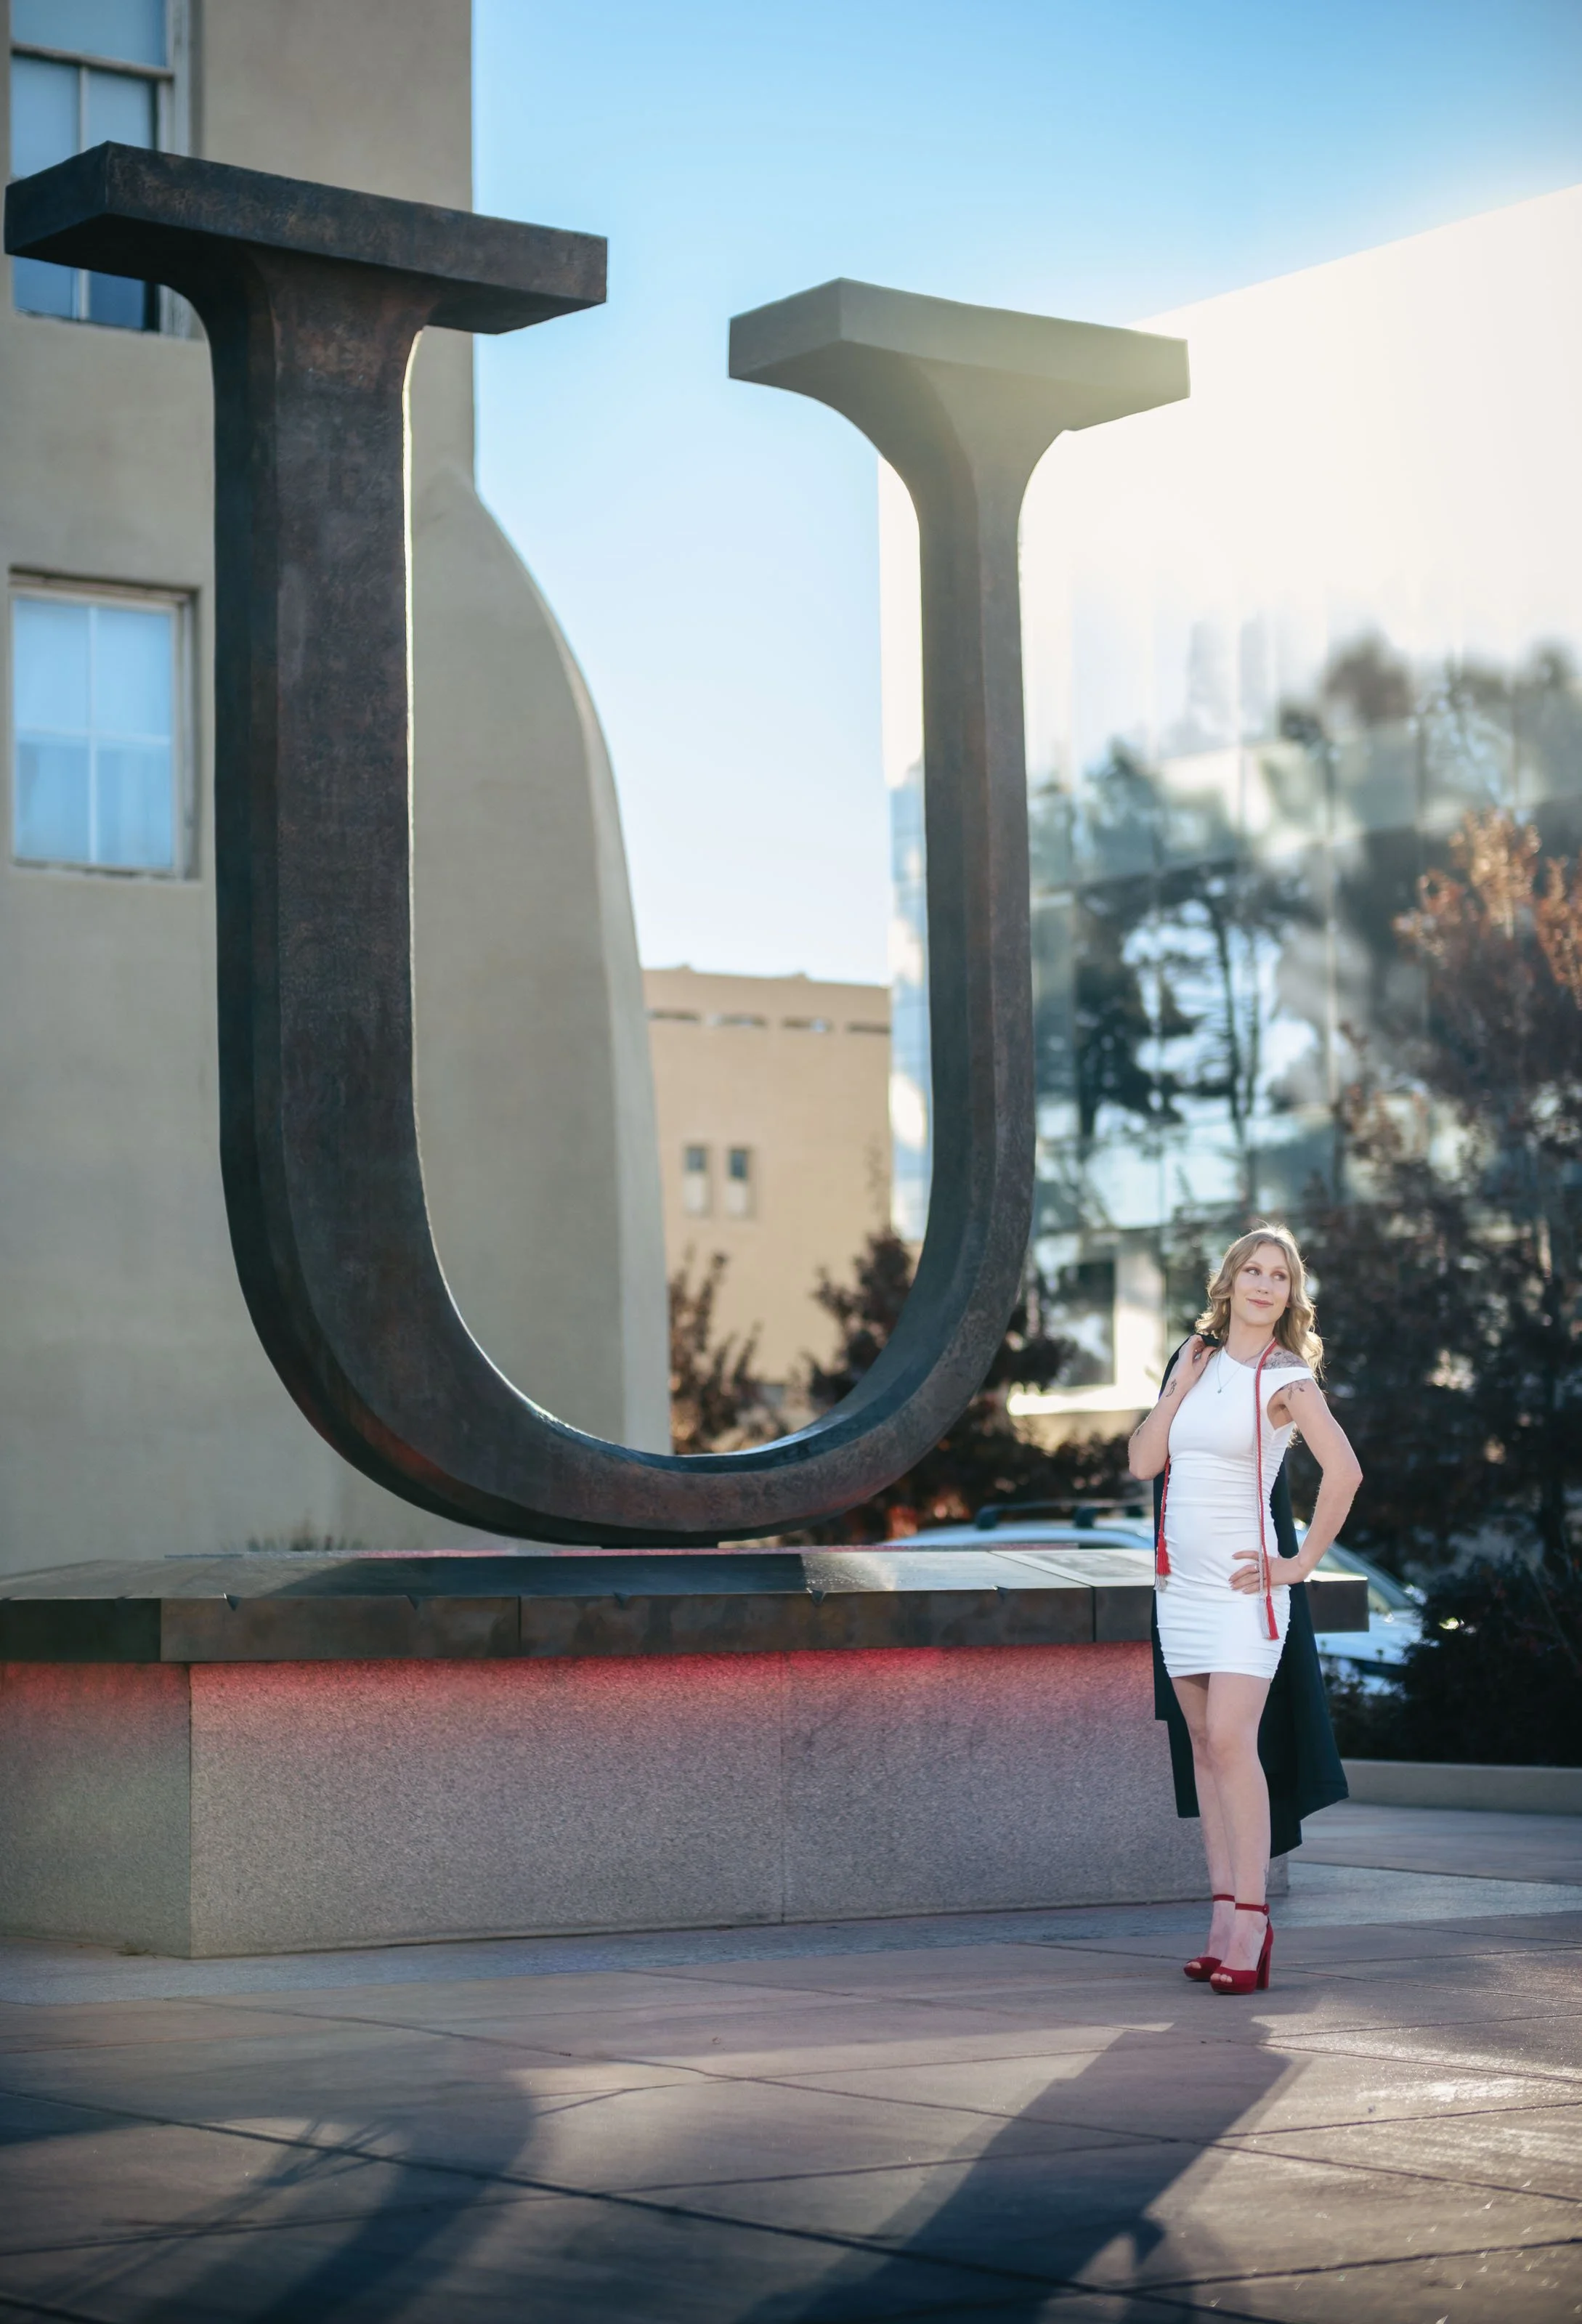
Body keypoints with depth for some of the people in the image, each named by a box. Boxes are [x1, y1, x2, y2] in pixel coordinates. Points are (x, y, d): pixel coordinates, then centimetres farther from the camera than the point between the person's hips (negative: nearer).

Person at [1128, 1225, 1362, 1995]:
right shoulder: (1198, 1361, 11)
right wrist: (1180, 1383, -1)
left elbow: (1344, 1471, -17)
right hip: (1179, 1579, 6)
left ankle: (1250, 1922, -15)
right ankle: (1226, 1919, 8)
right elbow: (1143, 1462, 7)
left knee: (1230, 1739, -16)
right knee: (1204, 1744, 6)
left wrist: (1302, 1561, -13)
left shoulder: (1287, 1379, -7)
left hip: (1243, 1584, -6)